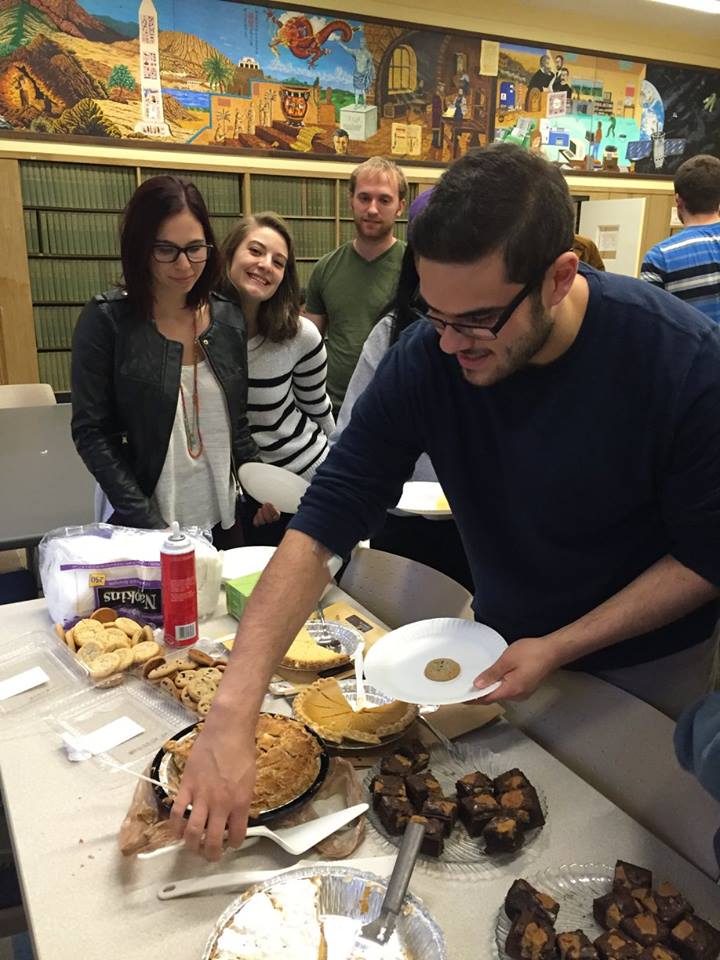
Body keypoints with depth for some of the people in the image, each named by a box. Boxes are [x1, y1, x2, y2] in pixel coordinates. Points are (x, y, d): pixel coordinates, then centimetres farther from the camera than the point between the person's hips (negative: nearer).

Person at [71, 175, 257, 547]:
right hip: (142, 523, -3)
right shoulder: (106, 320, -10)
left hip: (224, 517, 4)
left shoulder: (229, 317, 1)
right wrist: (147, 522, -18)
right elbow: (91, 432, -11)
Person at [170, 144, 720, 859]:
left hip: (645, 661, -1)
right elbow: (320, 529, -25)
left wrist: (560, 648, -24)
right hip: (504, 643, 2)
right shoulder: (424, 357, -22)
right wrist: (232, 714, -34)